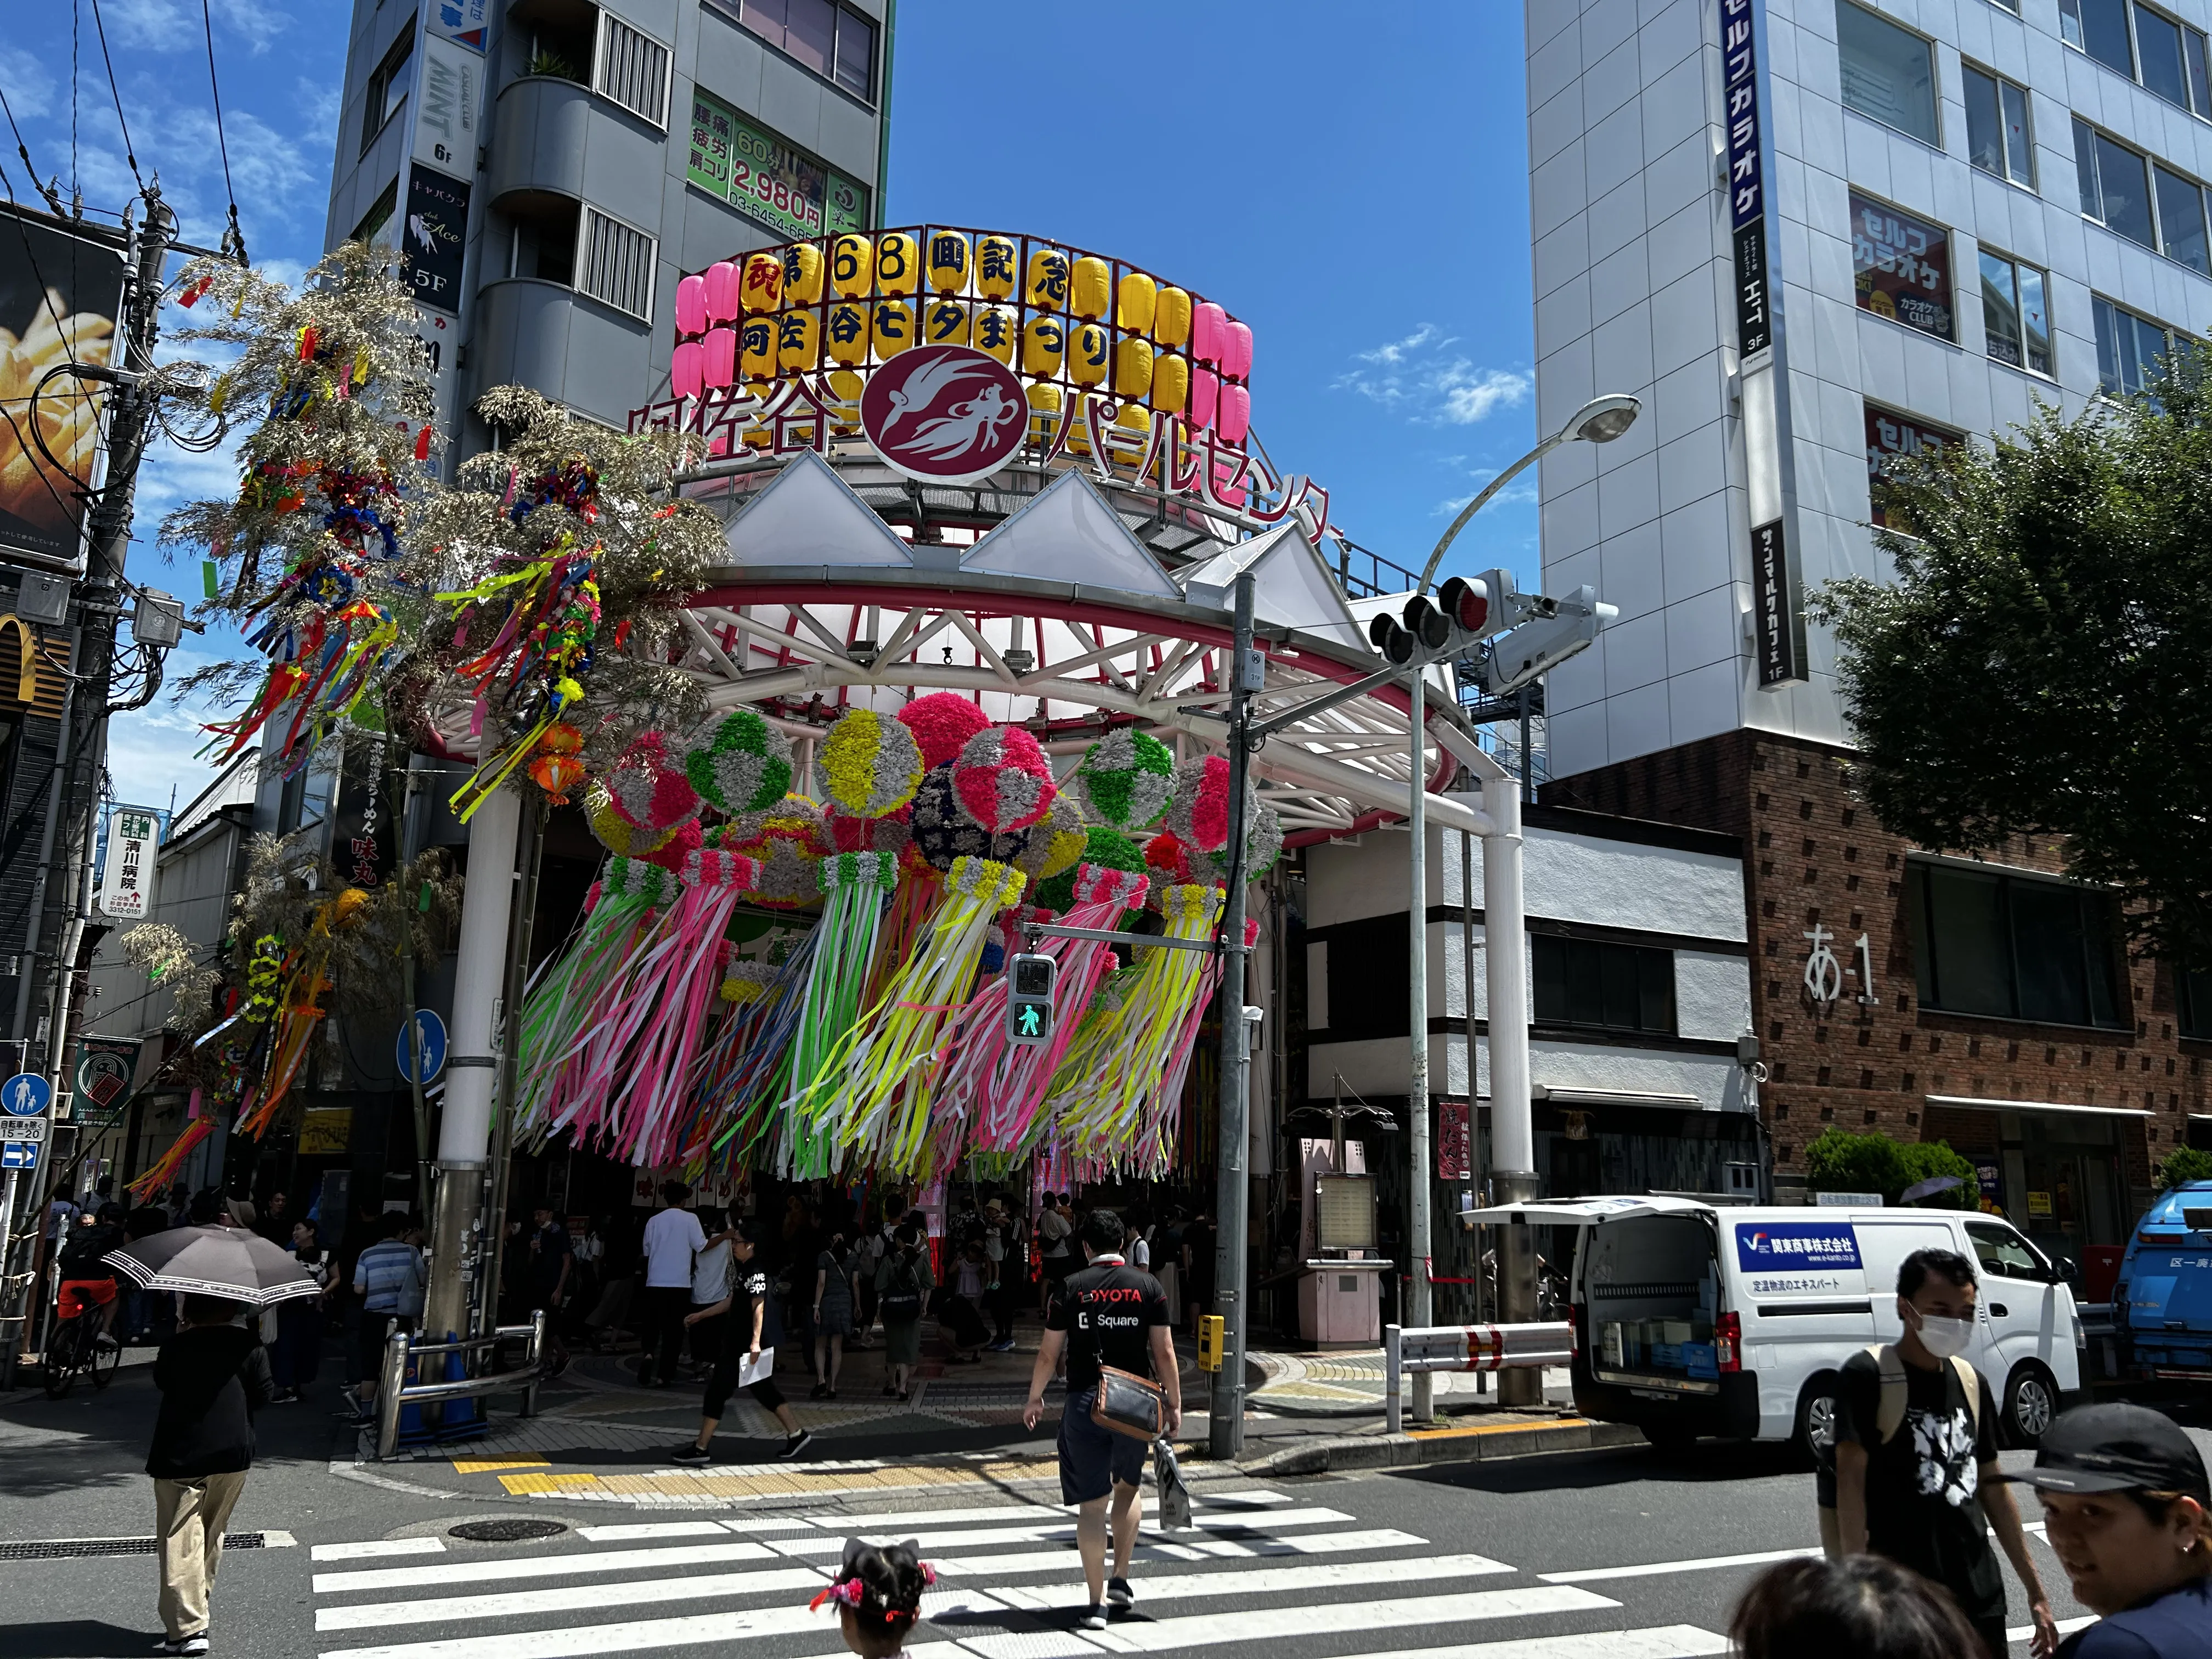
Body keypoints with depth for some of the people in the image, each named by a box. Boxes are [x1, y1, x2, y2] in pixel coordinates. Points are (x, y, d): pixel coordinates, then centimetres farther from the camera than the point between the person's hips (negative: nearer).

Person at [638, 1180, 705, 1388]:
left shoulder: (654, 1220, 5)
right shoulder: (690, 1219, -4)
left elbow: (647, 1251, 12)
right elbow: (702, 1246, -8)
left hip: (655, 1283, 3)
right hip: (679, 1283, -3)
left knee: (652, 1326, 13)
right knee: (673, 1330, 6)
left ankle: (648, 1353, -16)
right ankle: (664, 1375, 6)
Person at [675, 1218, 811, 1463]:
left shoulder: (755, 1271, -15)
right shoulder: (741, 1269, 14)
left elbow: (758, 1308, -21)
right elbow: (731, 1301, 24)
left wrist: (755, 1342, -27)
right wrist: (701, 1315, 26)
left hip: (745, 1347, -10)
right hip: (736, 1344, 10)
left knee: (717, 1392, -3)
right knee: (765, 1390, 12)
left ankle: (701, 1449, 5)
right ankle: (796, 1434, 15)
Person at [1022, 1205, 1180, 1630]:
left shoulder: (1072, 1288, -1)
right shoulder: (1147, 1286, 1)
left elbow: (1048, 1354, 1)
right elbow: (1164, 1352, -2)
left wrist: (1035, 1398, 15)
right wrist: (1174, 1404, 7)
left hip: (1084, 1403, -1)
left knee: (1091, 1502, 4)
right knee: (1129, 1488, 23)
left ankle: (1096, 1603, 5)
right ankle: (1120, 1580, 23)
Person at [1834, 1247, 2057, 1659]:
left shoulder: (1971, 1383, 10)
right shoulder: (1868, 1376, -10)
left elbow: (1991, 1486, 18)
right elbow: (1850, 1479, -15)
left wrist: (2035, 1591, 18)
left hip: (1981, 1598, 6)